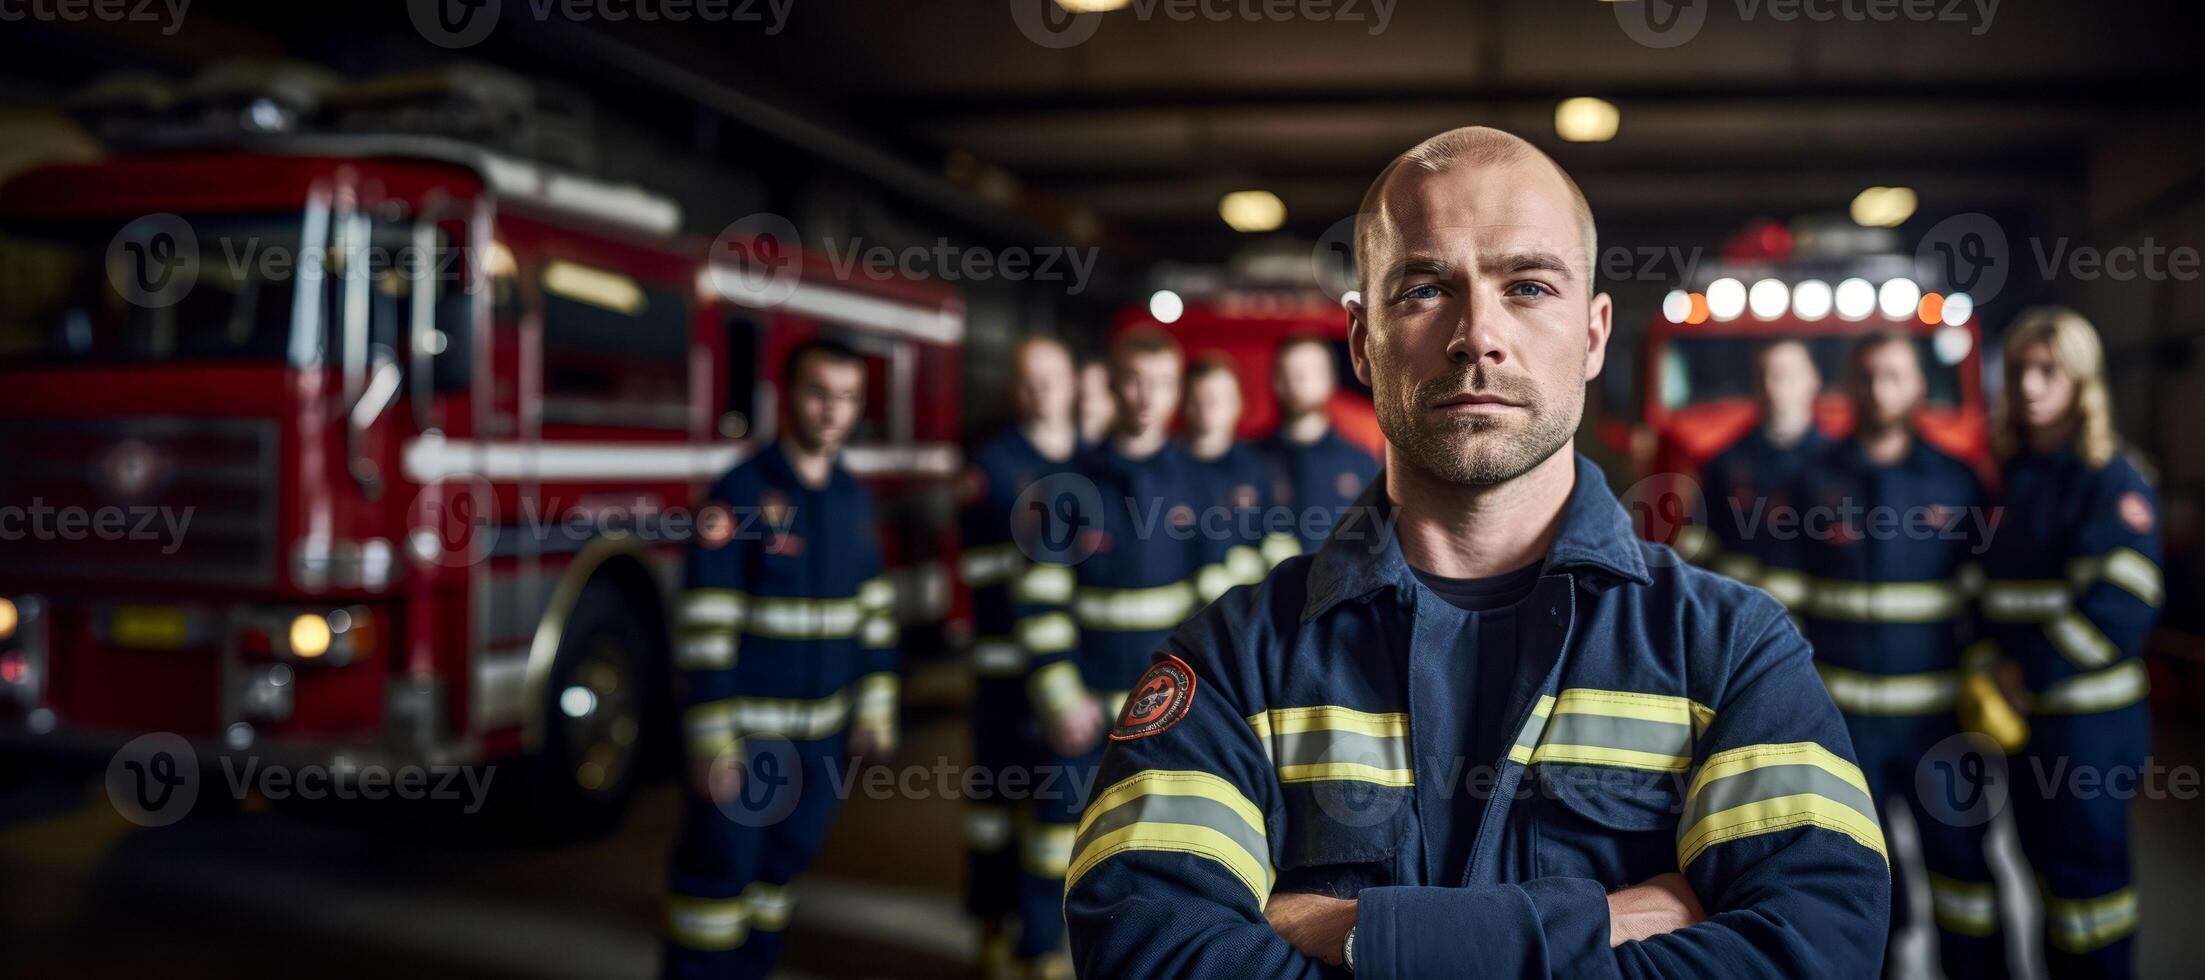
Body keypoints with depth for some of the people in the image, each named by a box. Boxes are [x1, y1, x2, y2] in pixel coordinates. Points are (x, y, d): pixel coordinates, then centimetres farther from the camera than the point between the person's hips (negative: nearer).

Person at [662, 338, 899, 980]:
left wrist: (874, 710, 9)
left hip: (821, 734, 6)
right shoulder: (740, 494, -13)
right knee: (720, 871, 1)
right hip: (745, 730, -6)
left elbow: (874, 612, 13)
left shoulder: (855, 499, 7)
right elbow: (704, 629, -16)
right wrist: (711, 743, -18)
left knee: (784, 866, 15)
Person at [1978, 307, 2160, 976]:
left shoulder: (2115, 482, -11)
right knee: (2045, 856, 15)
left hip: (2086, 717, -6)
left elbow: (2119, 608, -20)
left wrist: (2032, 672, -18)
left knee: (2086, 866, 2)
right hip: (2022, 716, 7)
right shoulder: (2013, 474, 10)